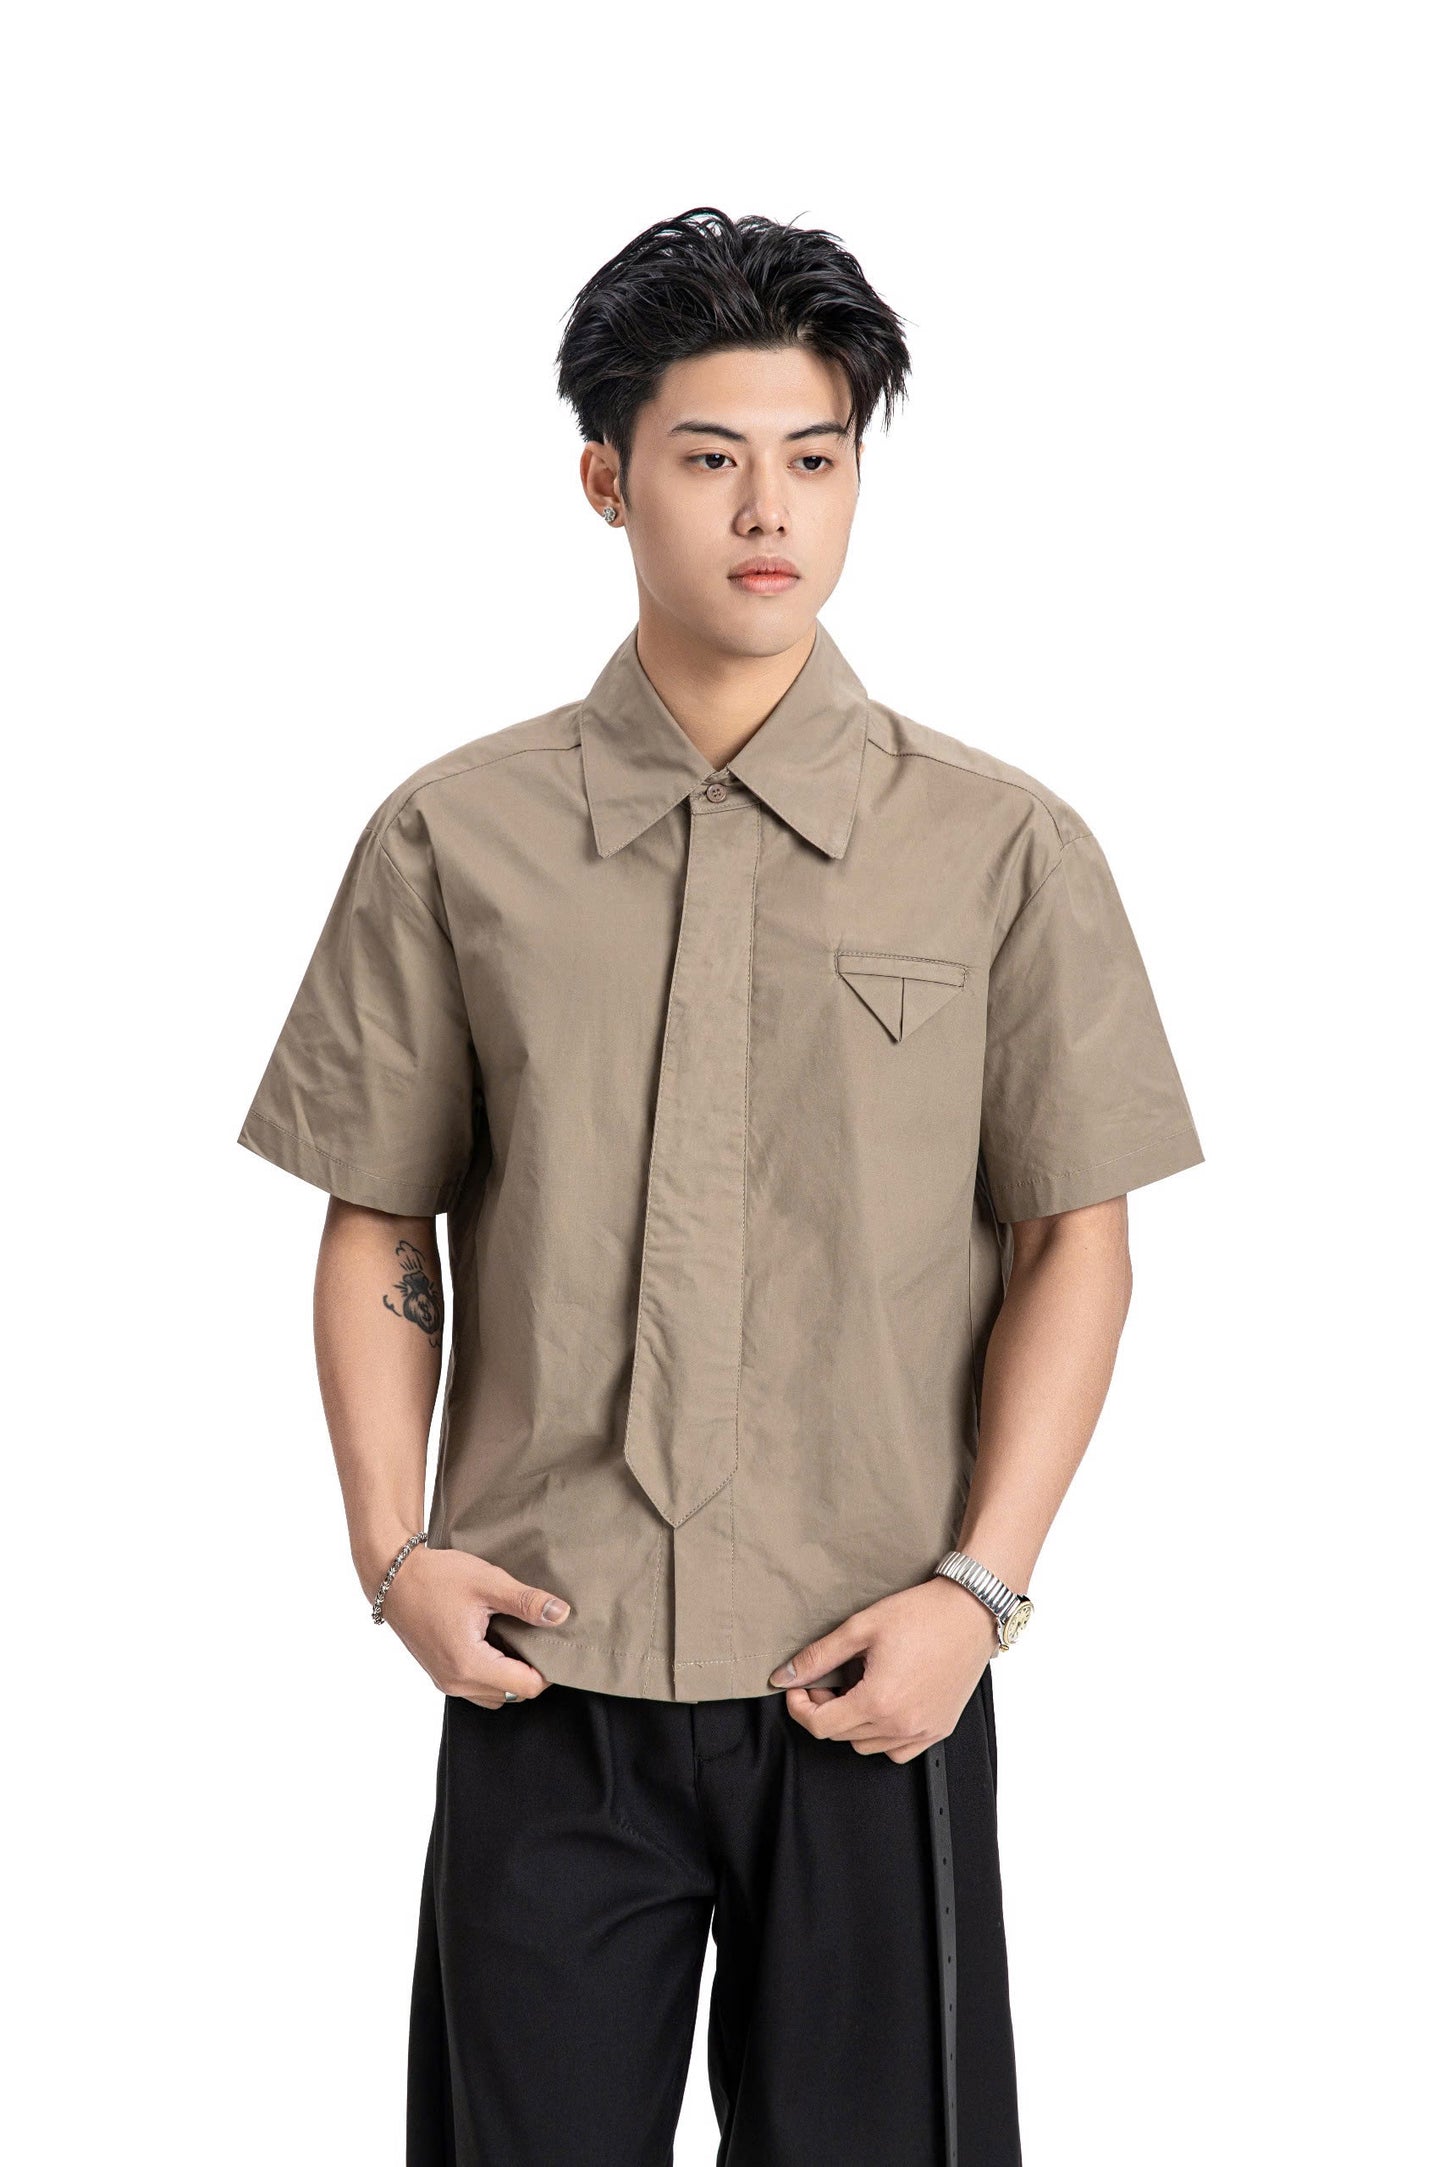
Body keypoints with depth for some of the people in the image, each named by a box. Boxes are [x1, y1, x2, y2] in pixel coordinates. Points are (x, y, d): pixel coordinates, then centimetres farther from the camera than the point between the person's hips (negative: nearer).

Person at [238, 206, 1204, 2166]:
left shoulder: (1005, 849, 1)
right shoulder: (453, 841, 3)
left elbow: (1075, 1239, 2)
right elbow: (382, 1229, 7)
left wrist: (976, 1588, -7)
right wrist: (394, 1550, -3)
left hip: (871, 1680, 0)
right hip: (545, 1668, 1)